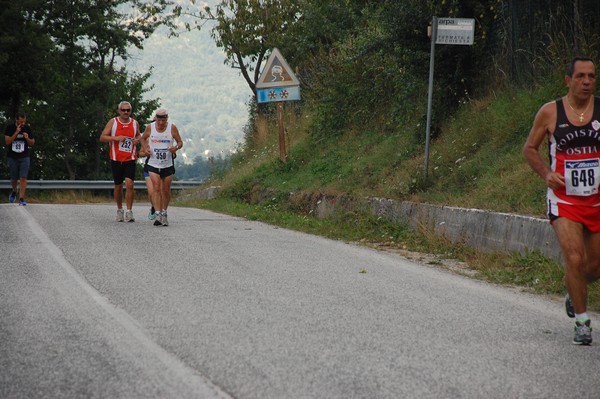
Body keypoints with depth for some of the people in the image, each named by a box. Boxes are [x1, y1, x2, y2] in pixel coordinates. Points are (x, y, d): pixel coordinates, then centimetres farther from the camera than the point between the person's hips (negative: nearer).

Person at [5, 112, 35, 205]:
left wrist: (27, 138, -13)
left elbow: (32, 143, 8)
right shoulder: (10, 128, -4)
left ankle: (21, 199, -11)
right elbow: (7, 141, -12)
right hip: (12, 157, 0)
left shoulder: (27, 128, 2)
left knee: (23, 178, -11)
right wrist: (16, 133, -21)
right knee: (14, 178, 9)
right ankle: (14, 192, 39)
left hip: (24, 157, 0)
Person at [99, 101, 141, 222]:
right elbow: (102, 137, -2)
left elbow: (138, 135, 25)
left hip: (130, 159, 0)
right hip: (116, 159, 0)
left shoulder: (134, 123, 7)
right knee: (118, 186, 8)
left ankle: (129, 212, -11)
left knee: (129, 184, -14)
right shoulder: (113, 122, 0)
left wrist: (137, 140, 1)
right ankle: (119, 210, 26)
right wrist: (116, 138, -16)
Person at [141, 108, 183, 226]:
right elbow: (143, 138, 14)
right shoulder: (150, 127, -5)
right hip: (153, 164, -1)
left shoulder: (172, 128, -7)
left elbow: (180, 142, 0)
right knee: (156, 188, -15)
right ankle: (158, 214, -18)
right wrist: (145, 148, -5)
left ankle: (164, 213, 29)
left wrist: (176, 147, -22)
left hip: (168, 164, 1)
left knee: (166, 191, 9)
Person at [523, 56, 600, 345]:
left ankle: (574, 294, 45)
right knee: (574, 259, -17)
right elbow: (529, 149, 7)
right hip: (564, 200, -2)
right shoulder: (550, 112, -4)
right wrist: (546, 173, -10)